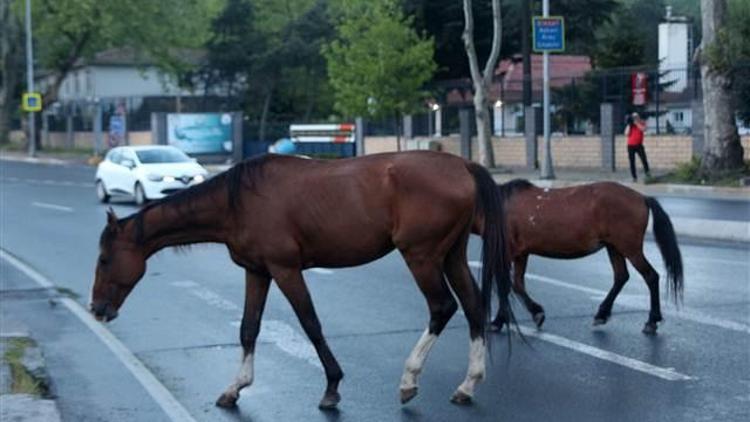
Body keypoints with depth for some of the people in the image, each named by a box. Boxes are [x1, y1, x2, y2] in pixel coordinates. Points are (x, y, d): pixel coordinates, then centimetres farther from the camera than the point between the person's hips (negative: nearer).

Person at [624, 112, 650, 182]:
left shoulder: (642, 123, 3)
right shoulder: (629, 125, 4)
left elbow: (643, 129, -19)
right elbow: (627, 134, -10)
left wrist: (636, 122, -19)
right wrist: (629, 124, -12)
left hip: (639, 145, -1)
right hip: (631, 146, 1)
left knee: (644, 159, -15)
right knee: (632, 162, -2)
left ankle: (647, 173, 1)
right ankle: (634, 177, 2)